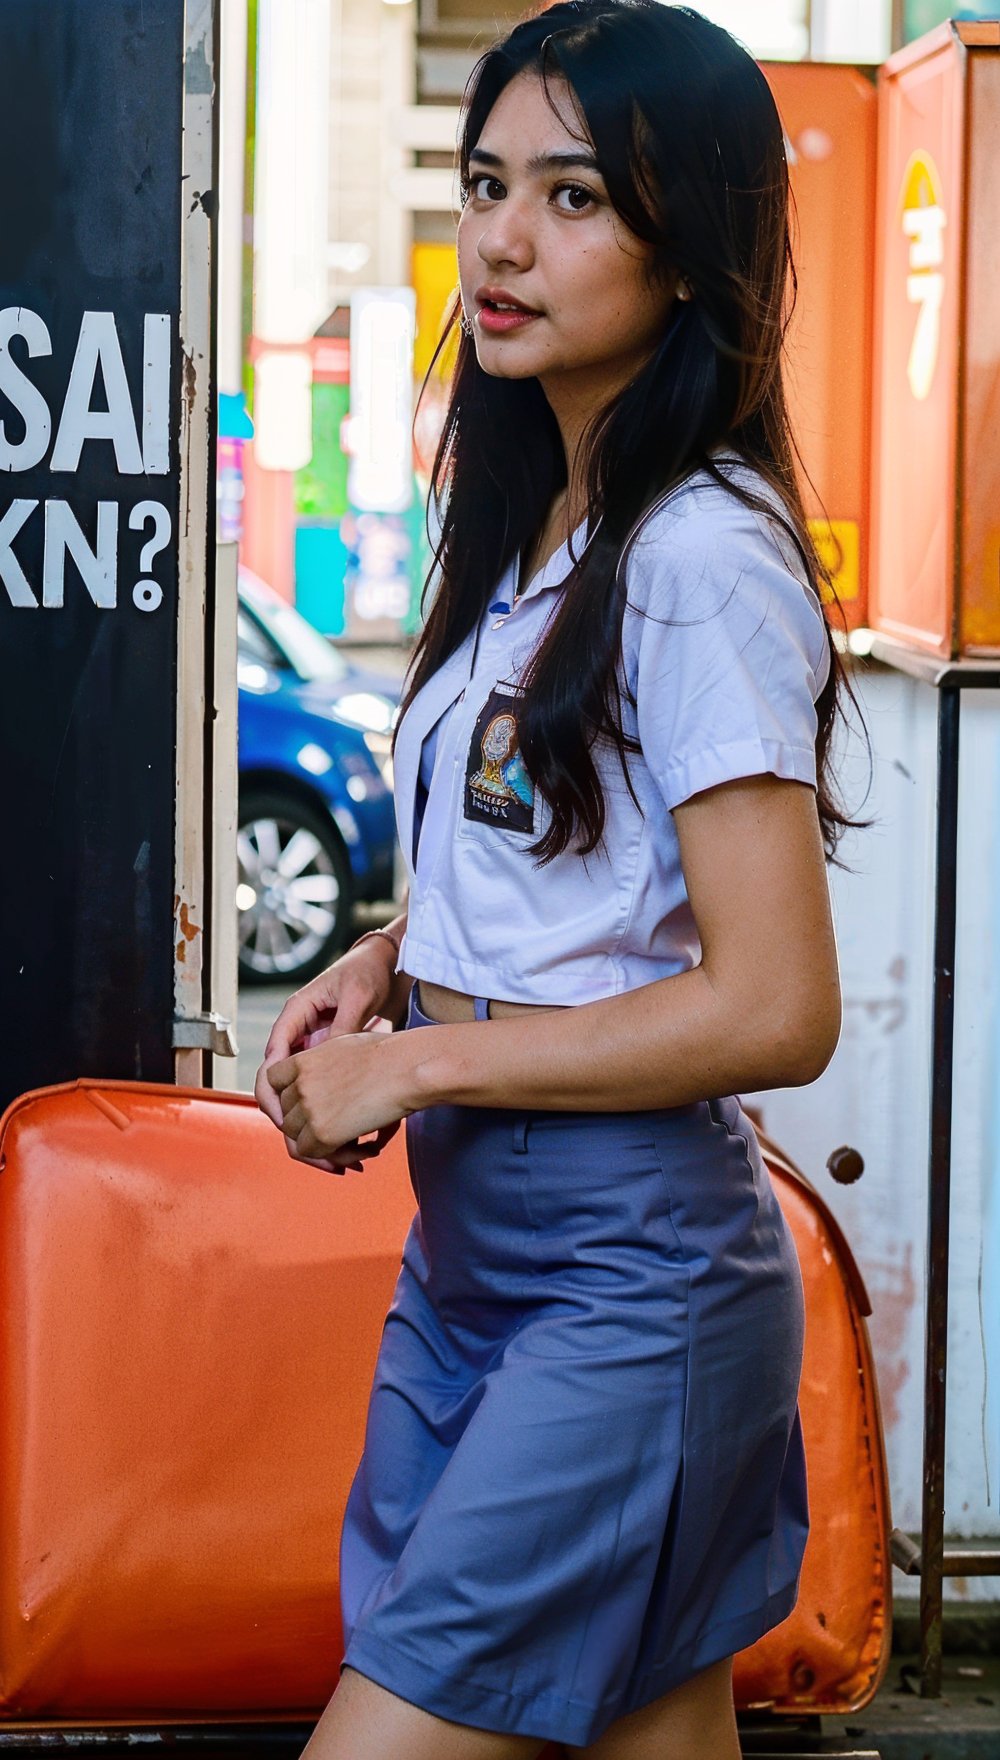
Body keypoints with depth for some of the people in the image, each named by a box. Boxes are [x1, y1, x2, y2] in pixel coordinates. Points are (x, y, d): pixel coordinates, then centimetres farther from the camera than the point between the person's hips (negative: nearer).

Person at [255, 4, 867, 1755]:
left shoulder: (703, 559, -16)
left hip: (628, 1269, -8)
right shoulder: (531, 524, 12)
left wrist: (418, 1062, -13)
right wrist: (399, 953, 7)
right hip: (471, 1248, 8)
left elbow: (775, 1008, -19)